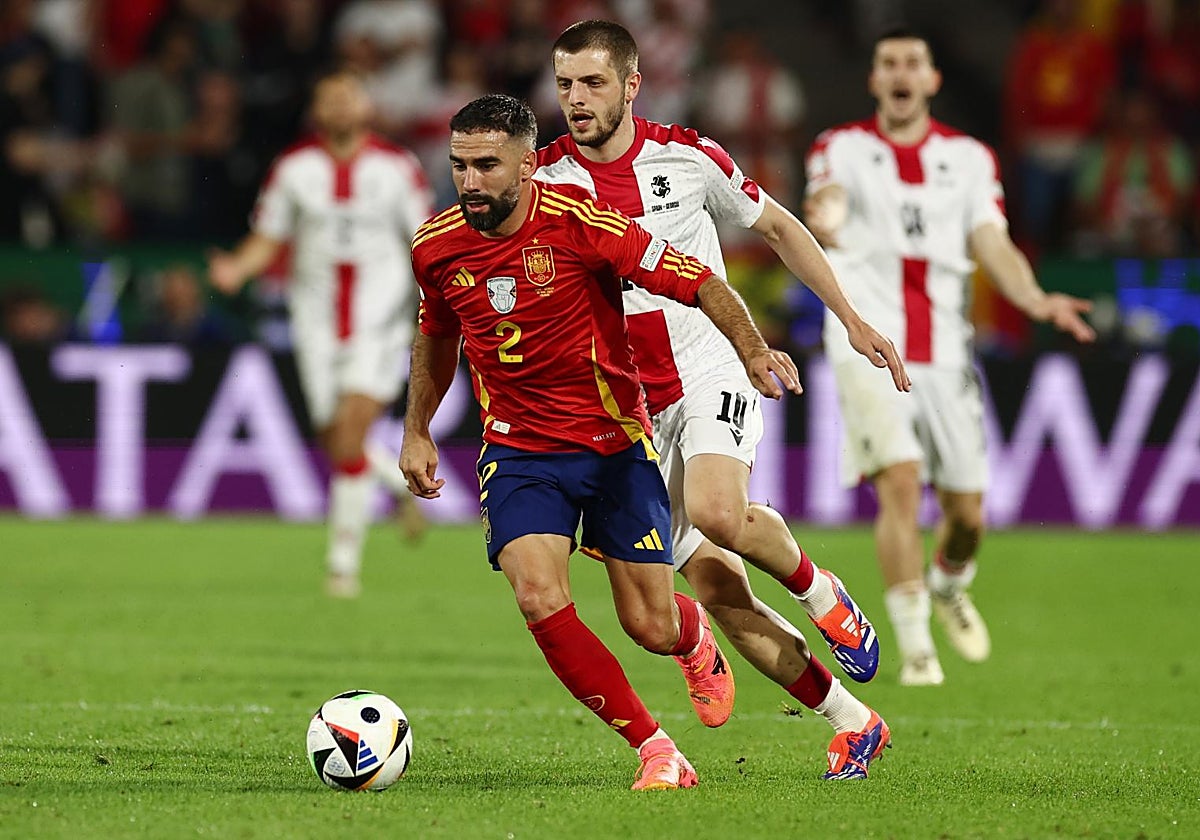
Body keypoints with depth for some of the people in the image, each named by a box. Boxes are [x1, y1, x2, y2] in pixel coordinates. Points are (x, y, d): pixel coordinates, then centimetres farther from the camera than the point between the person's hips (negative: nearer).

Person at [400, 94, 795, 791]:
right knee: (540, 601, -21)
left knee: (652, 628, 1)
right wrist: (417, 431, 19)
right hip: (518, 449, 2)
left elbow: (700, 282, -14)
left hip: (615, 442, -2)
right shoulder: (437, 247, -4)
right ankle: (656, 750, -7)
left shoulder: (580, 221, -18)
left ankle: (696, 637, 43)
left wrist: (752, 349, -27)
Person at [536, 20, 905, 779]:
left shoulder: (689, 158, -5)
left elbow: (775, 226, 10)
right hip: (631, 413, 2)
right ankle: (853, 724, 9)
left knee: (715, 511, -33)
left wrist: (853, 320, 9)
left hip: (710, 374, -2)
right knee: (716, 589, -3)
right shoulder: (543, 182, -4)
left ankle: (816, 587, -1)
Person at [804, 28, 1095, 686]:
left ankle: (949, 587, 38)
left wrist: (1035, 300, -18)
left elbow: (993, 245, 3)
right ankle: (914, 645, -15)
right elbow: (827, 198, -19)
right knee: (899, 479, -21)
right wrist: (823, 217, -45)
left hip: (944, 352, 3)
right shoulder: (843, 147, 3)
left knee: (966, 508, 4)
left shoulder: (968, 158, 11)